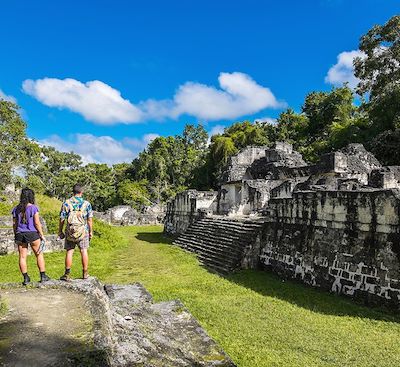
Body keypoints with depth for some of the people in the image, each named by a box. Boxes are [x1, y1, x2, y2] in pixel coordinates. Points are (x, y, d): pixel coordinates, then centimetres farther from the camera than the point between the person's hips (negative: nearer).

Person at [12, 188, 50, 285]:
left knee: (22, 257, 7)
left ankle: (26, 278, 10)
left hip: (20, 234, 4)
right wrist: (42, 235, -3)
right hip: (32, 233, -3)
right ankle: (43, 276, 12)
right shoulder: (33, 208, -8)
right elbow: (37, 223, -10)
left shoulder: (16, 209, 5)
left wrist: (16, 237, 15)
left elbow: (14, 224, 6)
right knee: (39, 255, 9)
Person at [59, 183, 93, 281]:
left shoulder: (66, 203, -2)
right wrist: (91, 232, 9)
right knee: (84, 251, 8)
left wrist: (60, 231, 9)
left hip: (70, 231, 0)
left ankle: (67, 274, 8)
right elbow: (90, 219, 0)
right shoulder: (86, 204, -2)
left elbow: (62, 219, -1)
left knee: (69, 251, 6)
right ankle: (85, 273, 14)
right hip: (83, 231, 0)